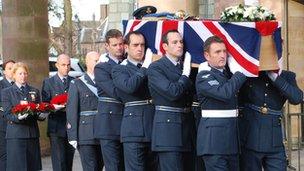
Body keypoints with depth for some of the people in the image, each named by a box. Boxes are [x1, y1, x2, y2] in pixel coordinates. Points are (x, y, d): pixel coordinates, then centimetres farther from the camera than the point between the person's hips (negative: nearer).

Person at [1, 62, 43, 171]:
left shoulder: (34, 91, 16)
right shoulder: (6, 92, 5)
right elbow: (7, 115, -4)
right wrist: (18, 117, -24)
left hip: (32, 134, 3)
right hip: (15, 135, -3)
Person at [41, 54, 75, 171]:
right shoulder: (48, 82, 5)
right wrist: (55, 107, -18)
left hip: (71, 126, 3)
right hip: (56, 127, -3)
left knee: (69, 161, 8)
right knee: (59, 162, -8)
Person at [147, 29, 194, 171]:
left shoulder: (186, 66, 16)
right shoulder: (155, 68, -5)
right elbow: (172, 92, -16)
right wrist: (185, 75, -5)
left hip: (187, 126, 7)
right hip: (167, 126, -7)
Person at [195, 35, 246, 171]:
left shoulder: (226, 73, 17)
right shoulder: (203, 77, -11)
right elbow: (225, 93, -25)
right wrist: (241, 73, -15)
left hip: (231, 137, 8)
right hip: (214, 138, -8)